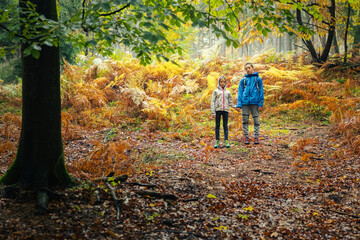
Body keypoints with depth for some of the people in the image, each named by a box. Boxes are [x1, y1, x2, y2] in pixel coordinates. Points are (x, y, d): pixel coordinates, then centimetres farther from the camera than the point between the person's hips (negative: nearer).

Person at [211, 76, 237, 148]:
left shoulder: (228, 92, 15)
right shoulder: (216, 91, 8)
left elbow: (230, 102, 18)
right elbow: (213, 102, 3)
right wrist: (213, 112, -5)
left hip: (226, 110, 1)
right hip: (218, 110, -1)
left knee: (225, 126, 1)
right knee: (217, 126, 1)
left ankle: (226, 141, 0)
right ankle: (217, 141, 4)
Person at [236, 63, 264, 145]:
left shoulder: (258, 79, 8)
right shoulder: (243, 80, 12)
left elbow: (261, 92, 5)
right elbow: (240, 92, 9)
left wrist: (260, 103, -5)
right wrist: (238, 104, -2)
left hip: (255, 102, -1)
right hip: (245, 102, 2)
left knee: (256, 119, 2)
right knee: (245, 120, 3)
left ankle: (256, 136, 8)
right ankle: (246, 137, 10)